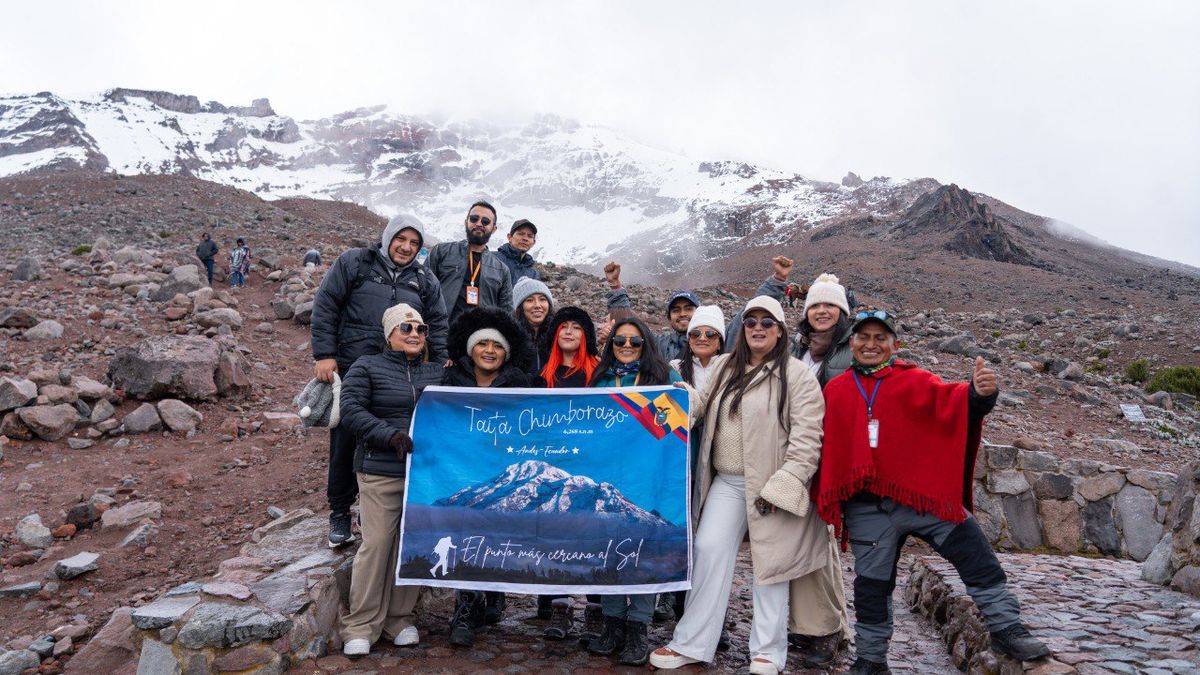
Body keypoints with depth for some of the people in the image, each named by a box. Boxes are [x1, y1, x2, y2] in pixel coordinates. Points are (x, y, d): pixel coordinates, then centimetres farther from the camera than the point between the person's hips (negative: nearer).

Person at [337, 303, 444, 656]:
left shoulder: (437, 373, 14)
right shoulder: (367, 367, 2)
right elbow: (350, 412, -8)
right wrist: (391, 435, -18)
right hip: (381, 471, -4)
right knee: (377, 543, -4)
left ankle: (400, 618, 23)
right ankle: (361, 625, 11)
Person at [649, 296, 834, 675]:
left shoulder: (797, 376, -9)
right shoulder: (725, 366, 10)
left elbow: (806, 439, -14)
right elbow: (702, 404, 18)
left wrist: (782, 487, -19)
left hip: (768, 484, -5)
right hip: (726, 481, 5)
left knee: (769, 561, 5)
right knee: (708, 551, 2)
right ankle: (691, 643, 14)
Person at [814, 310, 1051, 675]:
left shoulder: (914, 381, 2)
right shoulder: (835, 391, 7)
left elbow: (947, 401, -17)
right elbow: (827, 447, 13)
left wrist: (977, 394, -38)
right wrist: (825, 497, 12)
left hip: (926, 494, -1)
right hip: (867, 509, 2)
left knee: (978, 559, -3)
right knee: (871, 583, 13)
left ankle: (1006, 629, 17)